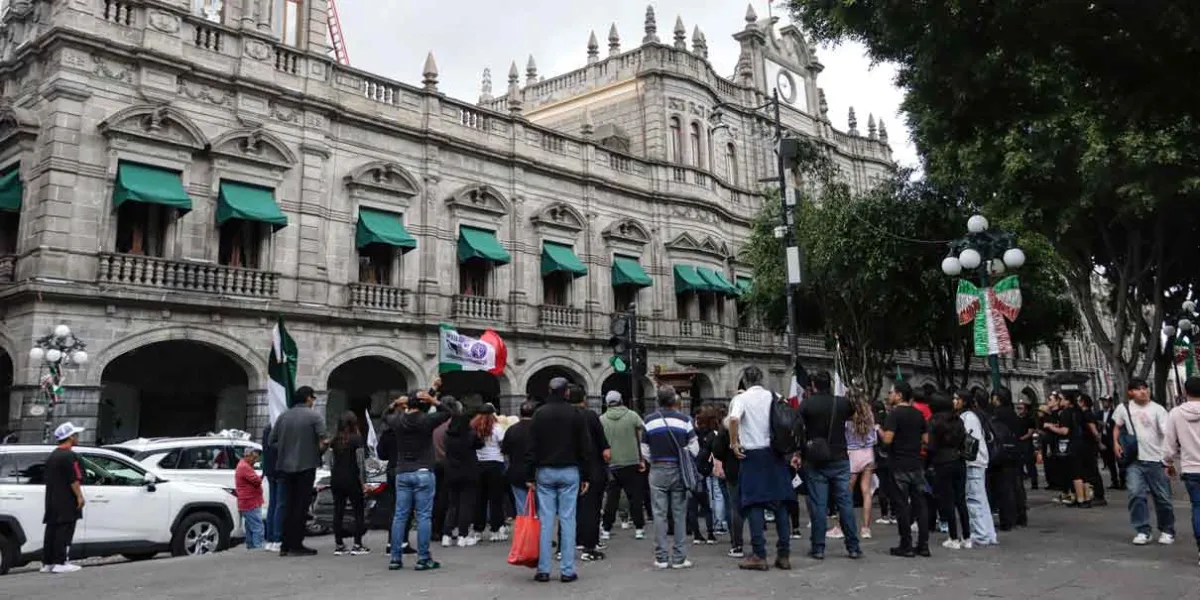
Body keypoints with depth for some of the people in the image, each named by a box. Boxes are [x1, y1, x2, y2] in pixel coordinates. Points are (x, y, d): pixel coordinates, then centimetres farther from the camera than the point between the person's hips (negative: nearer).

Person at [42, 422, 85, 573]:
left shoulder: (52, 456, 19)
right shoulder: (69, 455, -13)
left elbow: (48, 479, 24)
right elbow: (74, 480, -19)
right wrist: (80, 496, -15)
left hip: (52, 500, 9)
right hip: (67, 502, -9)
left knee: (52, 530, 10)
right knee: (64, 532, -8)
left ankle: (47, 562, 12)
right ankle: (60, 563, -9)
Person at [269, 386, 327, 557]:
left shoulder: (283, 416, 8)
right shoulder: (314, 416, -7)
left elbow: (272, 441, 6)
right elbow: (323, 440, -16)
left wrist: (286, 450, 15)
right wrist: (319, 452, 2)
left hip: (286, 466, 5)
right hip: (306, 465, -5)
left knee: (289, 504, 13)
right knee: (302, 505, 0)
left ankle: (286, 545, 16)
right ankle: (296, 545, 0)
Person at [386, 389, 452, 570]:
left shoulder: (398, 421, 2)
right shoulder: (426, 420, -8)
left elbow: (387, 417, 26)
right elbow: (447, 413, 6)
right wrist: (434, 401, -6)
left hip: (402, 474, 4)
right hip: (423, 473, -4)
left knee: (400, 516, 8)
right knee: (424, 516, -1)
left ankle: (395, 558, 10)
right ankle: (423, 559, -1)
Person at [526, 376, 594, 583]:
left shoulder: (539, 414, 3)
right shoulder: (575, 414, 1)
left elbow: (532, 448, 0)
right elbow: (585, 447, 0)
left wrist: (529, 476, 3)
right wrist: (586, 476, 5)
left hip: (545, 473, 1)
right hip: (569, 473, -1)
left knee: (545, 520, 2)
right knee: (567, 520, 0)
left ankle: (543, 570, 3)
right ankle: (567, 571, 1)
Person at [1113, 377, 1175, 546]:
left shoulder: (1158, 409, -5)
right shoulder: (1124, 408, 4)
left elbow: (1167, 434, -13)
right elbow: (1118, 427, 21)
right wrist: (1116, 443, 3)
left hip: (1156, 460, -2)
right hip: (1134, 460, 2)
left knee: (1162, 497, 5)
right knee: (1136, 494, -9)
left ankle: (1167, 531, 24)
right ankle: (1142, 531, 0)